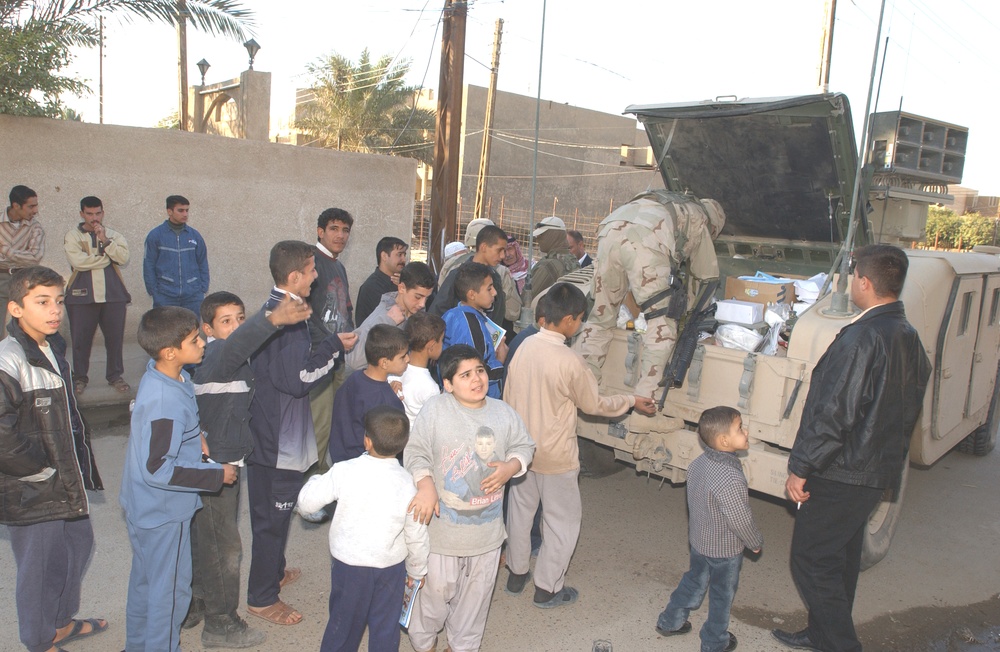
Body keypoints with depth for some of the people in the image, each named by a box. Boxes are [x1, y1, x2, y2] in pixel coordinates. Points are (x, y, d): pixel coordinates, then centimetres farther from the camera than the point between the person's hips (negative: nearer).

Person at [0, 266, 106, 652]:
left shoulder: (53, 348, 5)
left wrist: (78, 464, 11)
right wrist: (43, 472, -17)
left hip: (67, 480, 9)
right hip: (31, 491, -9)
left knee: (78, 545, 22)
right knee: (39, 565, 9)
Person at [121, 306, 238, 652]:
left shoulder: (160, 376, -4)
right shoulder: (164, 402, -33)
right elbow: (158, 470, -31)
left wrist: (195, 435, -2)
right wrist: (217, 475, -24)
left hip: (142, 506, 10)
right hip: (164, 512, -10)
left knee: (145, 579, 27)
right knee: (170, 588, 10)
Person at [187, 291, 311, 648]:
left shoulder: (239, 360, 9)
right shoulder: (215, 356, -23)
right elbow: (235, 345, -45)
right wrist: (272, 319, -59)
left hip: (226, 462, 9)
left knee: (203, 539, 22)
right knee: (223, 546, 3)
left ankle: (193, 605, 40)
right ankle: (221, 624, 18)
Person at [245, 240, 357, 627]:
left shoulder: (274, 310, 8)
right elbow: (299, 377, -27)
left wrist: (331, 347, 5)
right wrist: (335, 347, -17)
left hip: (269, 431, 10)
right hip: (279, 436, -10)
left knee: (273, 511, 25)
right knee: (272, 516, 4)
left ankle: (273, 571, 43)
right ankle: (262, 598, 19)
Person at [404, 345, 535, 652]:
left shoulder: (503, 412, -3)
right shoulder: (434, 409, -13)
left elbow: (523, 446, 8)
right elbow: (415, 453, -9)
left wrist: (510, 467, -12)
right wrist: (426, 486, -23)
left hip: (487, 525, 3)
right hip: (443, 524, -3)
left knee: (477, 589, 19)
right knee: (436, 587, 12)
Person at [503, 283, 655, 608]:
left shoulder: (524, 346, -9)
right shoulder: (569, 361, -25)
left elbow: (508, 397, 1)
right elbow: (594, 404, -10)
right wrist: (632, 401, 5)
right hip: (555, 456, -6)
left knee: (520, 509, 22)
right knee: (563, 520, 13)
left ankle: (516, 574, 38)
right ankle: (547, 588, 24)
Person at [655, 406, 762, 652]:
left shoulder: (697, 463, -9)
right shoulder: (731, 479, -35)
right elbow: (742, 521, -26)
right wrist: (756, 542, -7)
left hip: (698, 541, 7)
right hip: (725, 550, -7)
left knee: (694, 582, 27)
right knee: (722, 597, 16)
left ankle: (669, 622, 42)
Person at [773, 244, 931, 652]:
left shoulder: (862, 338, -24)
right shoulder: (910, 338, 6)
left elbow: (833, 413, -25)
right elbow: (908, 411, 16)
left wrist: (800, 469, -17)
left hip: (842, 475, -9)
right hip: (880, 474, 9)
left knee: (811, 560, 4)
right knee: (841, 557, 21)